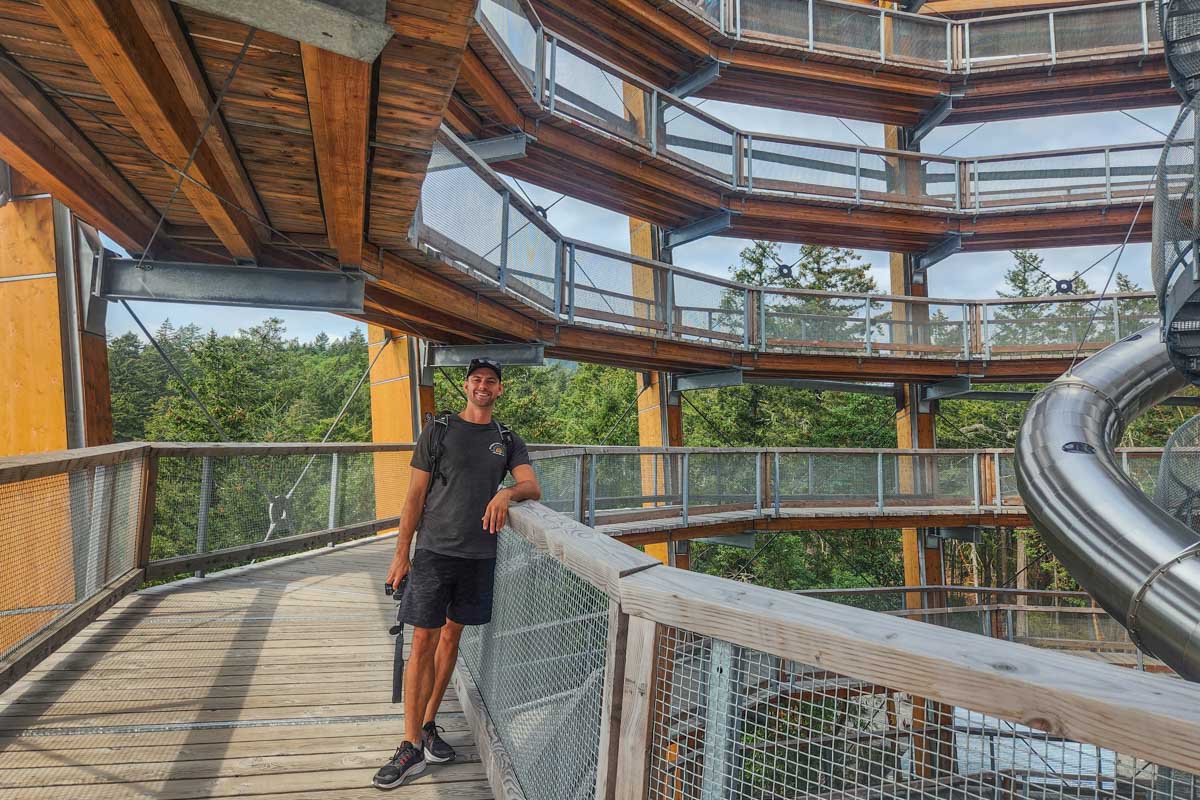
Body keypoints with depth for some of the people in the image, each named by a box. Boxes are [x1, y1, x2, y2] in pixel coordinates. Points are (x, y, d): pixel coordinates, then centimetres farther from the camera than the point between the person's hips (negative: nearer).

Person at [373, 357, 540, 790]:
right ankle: (412, 747, 4)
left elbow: (533, 486, -2)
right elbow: (416, 494, 1)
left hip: (479, 555, 3)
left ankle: (428, 725, 26)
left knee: (451, 636, 12)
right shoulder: (438, 430, 3)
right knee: (423, 643, -3)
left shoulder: (508, 440, 10)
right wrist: (401, 552, -3)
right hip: (434, 550, -3)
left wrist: (507, 492, -25)